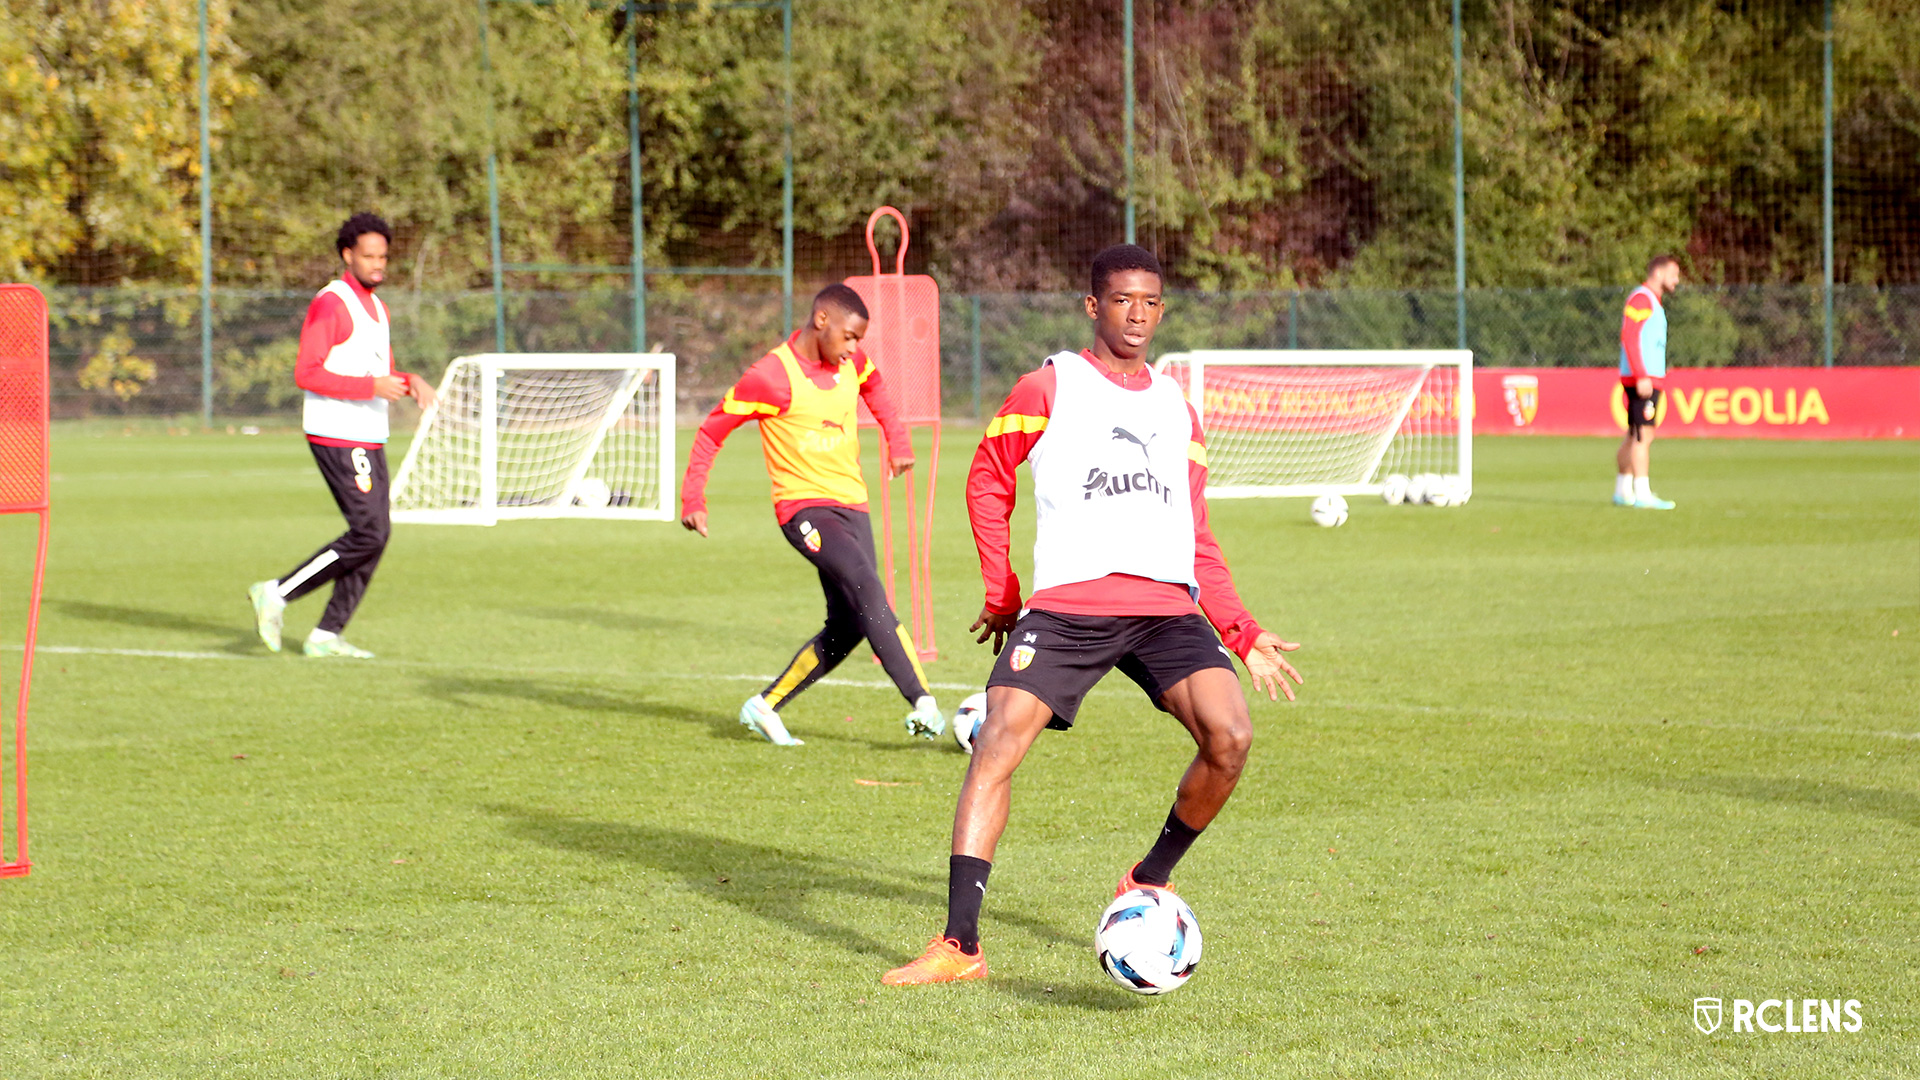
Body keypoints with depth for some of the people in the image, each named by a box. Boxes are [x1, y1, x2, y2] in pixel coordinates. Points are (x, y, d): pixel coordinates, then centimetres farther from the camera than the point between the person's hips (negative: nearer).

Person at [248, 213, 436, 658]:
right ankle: (276, 593, -5)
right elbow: (306, 374, -17)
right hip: (337, 436, -9)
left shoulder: (377, 308, 18)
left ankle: (327, 635, 8)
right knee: (369, 533, -14)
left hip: (369, 438, 9)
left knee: (375, 536, 4)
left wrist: (410, 382, 4)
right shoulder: (330, 303, -11)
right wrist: (372, 387, -21)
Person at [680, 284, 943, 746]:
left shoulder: (851, 362, 7)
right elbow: (712, 430, -6)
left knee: (847, 627, 5)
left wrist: (897, 441, 24)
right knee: (866, 588, -28)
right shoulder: (772, 377, -13)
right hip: (804, 506, -8)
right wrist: (693, 500, -10)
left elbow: (874, 387, 32)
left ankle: (765, 707, 19)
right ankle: (922, 704, -34)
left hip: (852, 503, 8)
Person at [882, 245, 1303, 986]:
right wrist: (1002, 595, 7)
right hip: (1067, 606, -3)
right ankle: (960, 946, -14)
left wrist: (1243, 635, 18)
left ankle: (1150, 882, 8)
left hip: (1167, 606, 3)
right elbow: (988, 483, 12)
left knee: (1230, 737, -18)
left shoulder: (1178, 409, 21)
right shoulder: (1050, 387, 9)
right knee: (998, 742, -17)